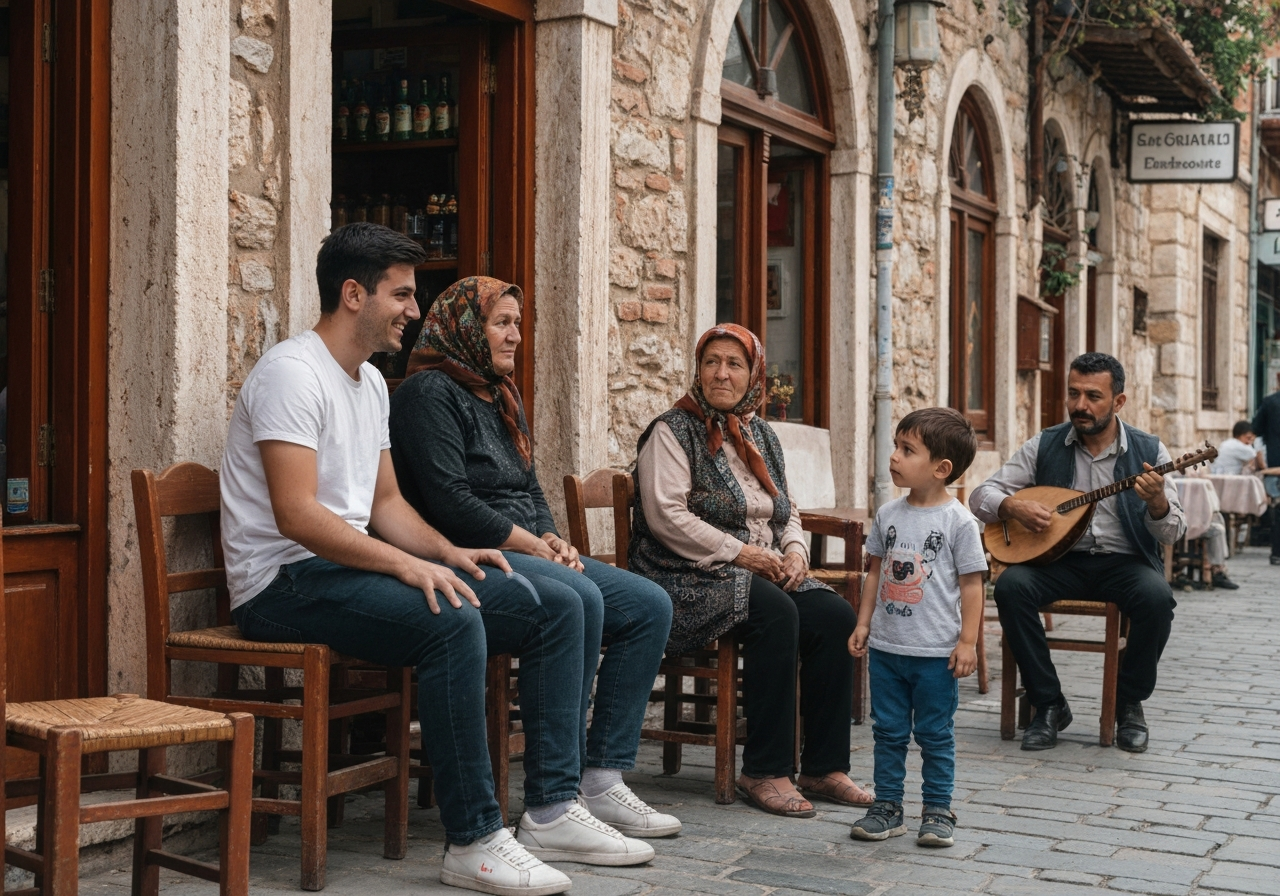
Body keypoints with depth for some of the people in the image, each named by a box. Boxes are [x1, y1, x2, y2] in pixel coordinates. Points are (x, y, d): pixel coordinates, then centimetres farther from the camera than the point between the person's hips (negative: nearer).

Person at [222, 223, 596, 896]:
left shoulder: (370, 382, 17)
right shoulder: (292, 373, -13)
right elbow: (296, 516, -23)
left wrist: (447, 552, 1)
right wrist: (406, 564, -27)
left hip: (349, 566, 9)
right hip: (285, 582, -9)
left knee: (556, 609, -2)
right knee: (452, 622, -36)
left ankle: (555, 807, -4)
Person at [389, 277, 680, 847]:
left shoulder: (500, 396, 23)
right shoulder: (430, 392, -7)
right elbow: (450, 502, -17)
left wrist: (554, 541, 2)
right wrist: (534, 546, -12)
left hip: (526, 553, 10)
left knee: (650, 606, -4)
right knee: (577, 599, -35)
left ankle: (602, 779, -8)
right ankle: (550, 812, -35)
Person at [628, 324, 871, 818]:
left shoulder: (761, 436, 17)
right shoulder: (673, 432, -4)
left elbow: (786, 511, 23)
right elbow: (666, 517, -15)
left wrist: (794, 551, 0)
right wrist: (741, 554, -17)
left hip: (762, 573, 7)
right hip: (691, 579, -7)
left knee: (835, 615, -18)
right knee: (776, 614, -33)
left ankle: (825, 767, -11)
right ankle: (765, 771, -25)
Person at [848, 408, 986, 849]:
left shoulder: (958, 521, -9)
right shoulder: (888, 514, 5)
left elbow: (971, 583, -7)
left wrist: (968, 641, -10)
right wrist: (863, 623, 9)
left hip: (936, 652, -5)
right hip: (885, 647, 5)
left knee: (935, 734, 6)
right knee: (888, 731, 11)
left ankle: (938, 812, 17)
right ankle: (887, 806, 20)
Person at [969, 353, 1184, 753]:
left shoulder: (1149, 450, -1)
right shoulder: (1044, 446, 3)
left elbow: (1173, 533, -5)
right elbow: (981, 495, 4)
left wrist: (1158, 503, -27)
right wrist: (1013, 506, -18)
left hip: (1125, 562, -1)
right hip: (1060, 559, 1)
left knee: (1157, 597, -32)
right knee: (1011, 586, -28)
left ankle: (1129, 702, -6)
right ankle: (1049, 704, -11)